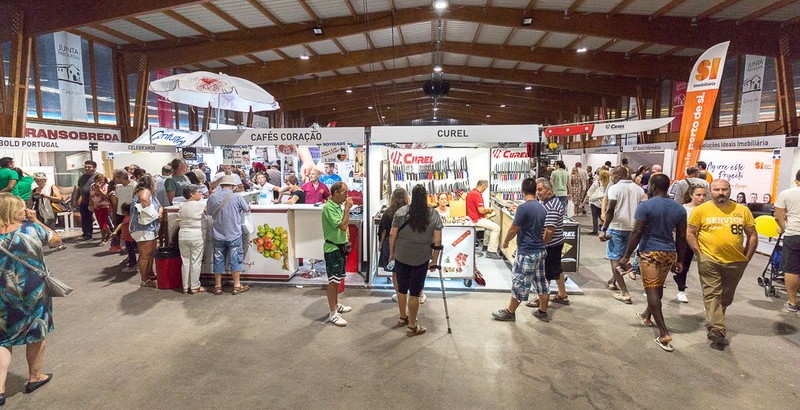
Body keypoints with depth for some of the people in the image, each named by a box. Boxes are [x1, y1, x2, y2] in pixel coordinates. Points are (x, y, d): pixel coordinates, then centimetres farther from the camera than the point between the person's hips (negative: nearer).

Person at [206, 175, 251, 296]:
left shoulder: (212, 197, -5)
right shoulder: (237, 197, -12)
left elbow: (208, 212, 9)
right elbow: (247, 209, 3)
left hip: (217, 235, 3)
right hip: (234, 235, -3)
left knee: (218, 260, 11)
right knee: (235, 260, 6)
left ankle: (218, 286, 19)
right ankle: (237, 286, 13)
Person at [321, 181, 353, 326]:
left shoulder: (339, 206, 10)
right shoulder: (328, 207, -19)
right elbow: (343, 226, -23)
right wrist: (347, 209, -16)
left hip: (340, 246, 9)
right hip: (332, 248, -9)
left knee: (338, 279, 18)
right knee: (333, 281, -4)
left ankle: (336, 305, 32)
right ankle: (333, 313, 2)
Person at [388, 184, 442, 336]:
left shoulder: (401, 212, -3)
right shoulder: (434, 215, -5)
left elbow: (392, 235, -3)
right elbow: (437, 241, -6)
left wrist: (391, 253, 10)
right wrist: (434, 260, 2)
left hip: (401, 256, 2)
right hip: (421, 259, -2)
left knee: (402, 288, 18)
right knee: (415, 292, 6)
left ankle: (402, 317, 36)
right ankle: (412, 327, 16)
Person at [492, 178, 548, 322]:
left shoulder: (523, 207, -18)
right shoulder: (542, 208, 6)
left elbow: (514, 230, -16)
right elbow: (543, 230, 15)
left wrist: (505, 241, 0)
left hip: (526, 252, -8)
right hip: (540, 250, 8)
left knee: (519, 284, 3)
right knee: (541, 282, 16)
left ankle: (510, 312, 16)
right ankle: (543, 312, 27)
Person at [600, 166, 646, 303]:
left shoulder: (615, 188, -11)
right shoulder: (638, 189, 7)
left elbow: (610, 210, -18)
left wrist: (604, 229, -15)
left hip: (616, 227, -6)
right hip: (631, 227, 6)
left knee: (615, 258, -1)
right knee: (621, 256, 23)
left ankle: (624, 293, -6)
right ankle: (613, 280, 39)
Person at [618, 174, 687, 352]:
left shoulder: (645, 206, -13)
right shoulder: (679, 209, 5)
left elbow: (636, 233, -17)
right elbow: (681, 237, 8)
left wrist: (626, 256, -11)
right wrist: (679, 259, 17)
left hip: (650, 252, -6)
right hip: (669, 253, 6)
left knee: (652, 289, -3)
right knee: (658, 287, 21)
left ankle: (664, 333, -8)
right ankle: (647, 315, 42)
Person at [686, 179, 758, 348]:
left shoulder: (742, 210, 4)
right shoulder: (701, 210, -4)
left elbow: (752, 235, 10)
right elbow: (690, 234, -1)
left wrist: (747, 257, 4)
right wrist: (699, 254, -7)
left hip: (736, 262, 3)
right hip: (709, 260, -3)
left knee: (726, 297, 15)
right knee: (712, 294, -7)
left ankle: (714, 322, 34)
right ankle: (717, 329, -9)